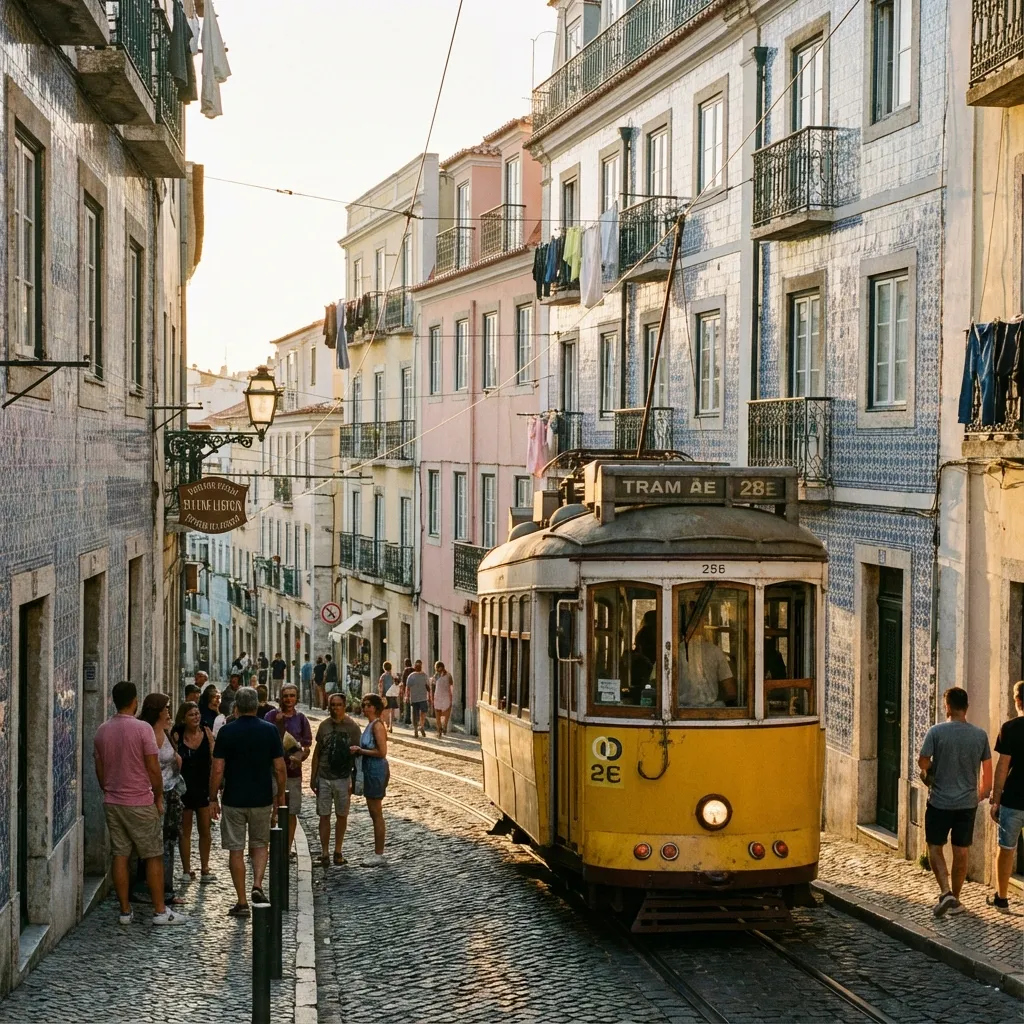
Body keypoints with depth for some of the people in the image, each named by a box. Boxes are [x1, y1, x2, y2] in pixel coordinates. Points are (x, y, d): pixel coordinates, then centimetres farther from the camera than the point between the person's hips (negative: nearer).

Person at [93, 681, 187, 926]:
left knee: (120, 856, 7)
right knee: (154, 857, 3)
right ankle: (160, 911, 5)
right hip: (140, 803, -5)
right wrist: (158, 797, -1)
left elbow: (99, 770, 10)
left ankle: (125, 911, 9)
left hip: (112, 802, 5)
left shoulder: (102, 731, 4)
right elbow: (153, 769, -13)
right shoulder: (142, 729, -13)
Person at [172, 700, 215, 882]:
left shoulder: (207, 733, 0)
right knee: (185, 830, 7)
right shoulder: (177, 736, -6)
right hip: (185, 788, -2)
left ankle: (205, 868, 20)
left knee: (205, 830, 8)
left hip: (204, 787, 2)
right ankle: (187, 870, 15)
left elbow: (213, 760, 3)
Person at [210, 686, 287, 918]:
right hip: (262, 799, 1)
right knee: (260, 844, 19)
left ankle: (242, 902, 6)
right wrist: (281, 795, 12)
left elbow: (217, 769, -8)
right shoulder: (270, 731, -4)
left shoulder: (227, 731, -7)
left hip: (233, 800, -1)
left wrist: (213, 798, 2)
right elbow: (279, 768, -2)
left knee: (236, 850, 6)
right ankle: (258, 885, -3)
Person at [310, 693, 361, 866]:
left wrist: (354, 780, -4)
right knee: (324, 816, 2)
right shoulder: (324, 726, 3)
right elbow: (317, 753, 9)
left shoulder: (352, 727, -3)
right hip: (324, 778, 1)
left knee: (342, 816, 7)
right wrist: (312, 777, 7)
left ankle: (338, 852, 18)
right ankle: (324, 853, 7)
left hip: (343, 779, -1)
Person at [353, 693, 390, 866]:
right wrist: (358, 750, 5)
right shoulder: (370, 725, 13)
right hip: (370, 770, 10)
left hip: (377, 771, -10)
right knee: (374, 813, 14)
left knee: (376, 813, -3)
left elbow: (382, 752, -21)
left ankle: (379, 855, 3)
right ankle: (378, 853, 21)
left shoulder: (377, 725, -16)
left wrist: (360, 750, -15)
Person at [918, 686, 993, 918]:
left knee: (935, 847, 10)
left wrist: (927, 773, 13)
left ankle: (946, 892, -7)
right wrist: (982, 793, 22)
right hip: (967, 803, 3)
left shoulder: (936, 732, -13)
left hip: (940, 802, -3)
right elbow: (987, 770, 6)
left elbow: (923, 762, -11)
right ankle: (955, 899, 20)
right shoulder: (980, 735, -2)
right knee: (961, 851, 12)